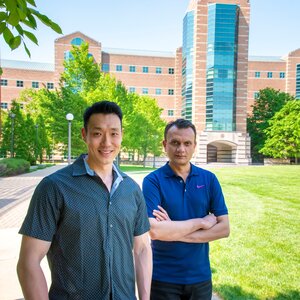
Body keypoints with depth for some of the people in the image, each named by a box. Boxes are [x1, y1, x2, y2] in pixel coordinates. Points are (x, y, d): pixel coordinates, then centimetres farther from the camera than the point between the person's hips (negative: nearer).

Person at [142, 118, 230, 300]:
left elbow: (224, 228, -7)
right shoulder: (153, 181, -12)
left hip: (200, 277, 3)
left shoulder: (209, 179, -2)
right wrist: (201, 222, -15)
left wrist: (174, 232, -16)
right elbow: (154, 230, -22)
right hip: (163, 278, -2)